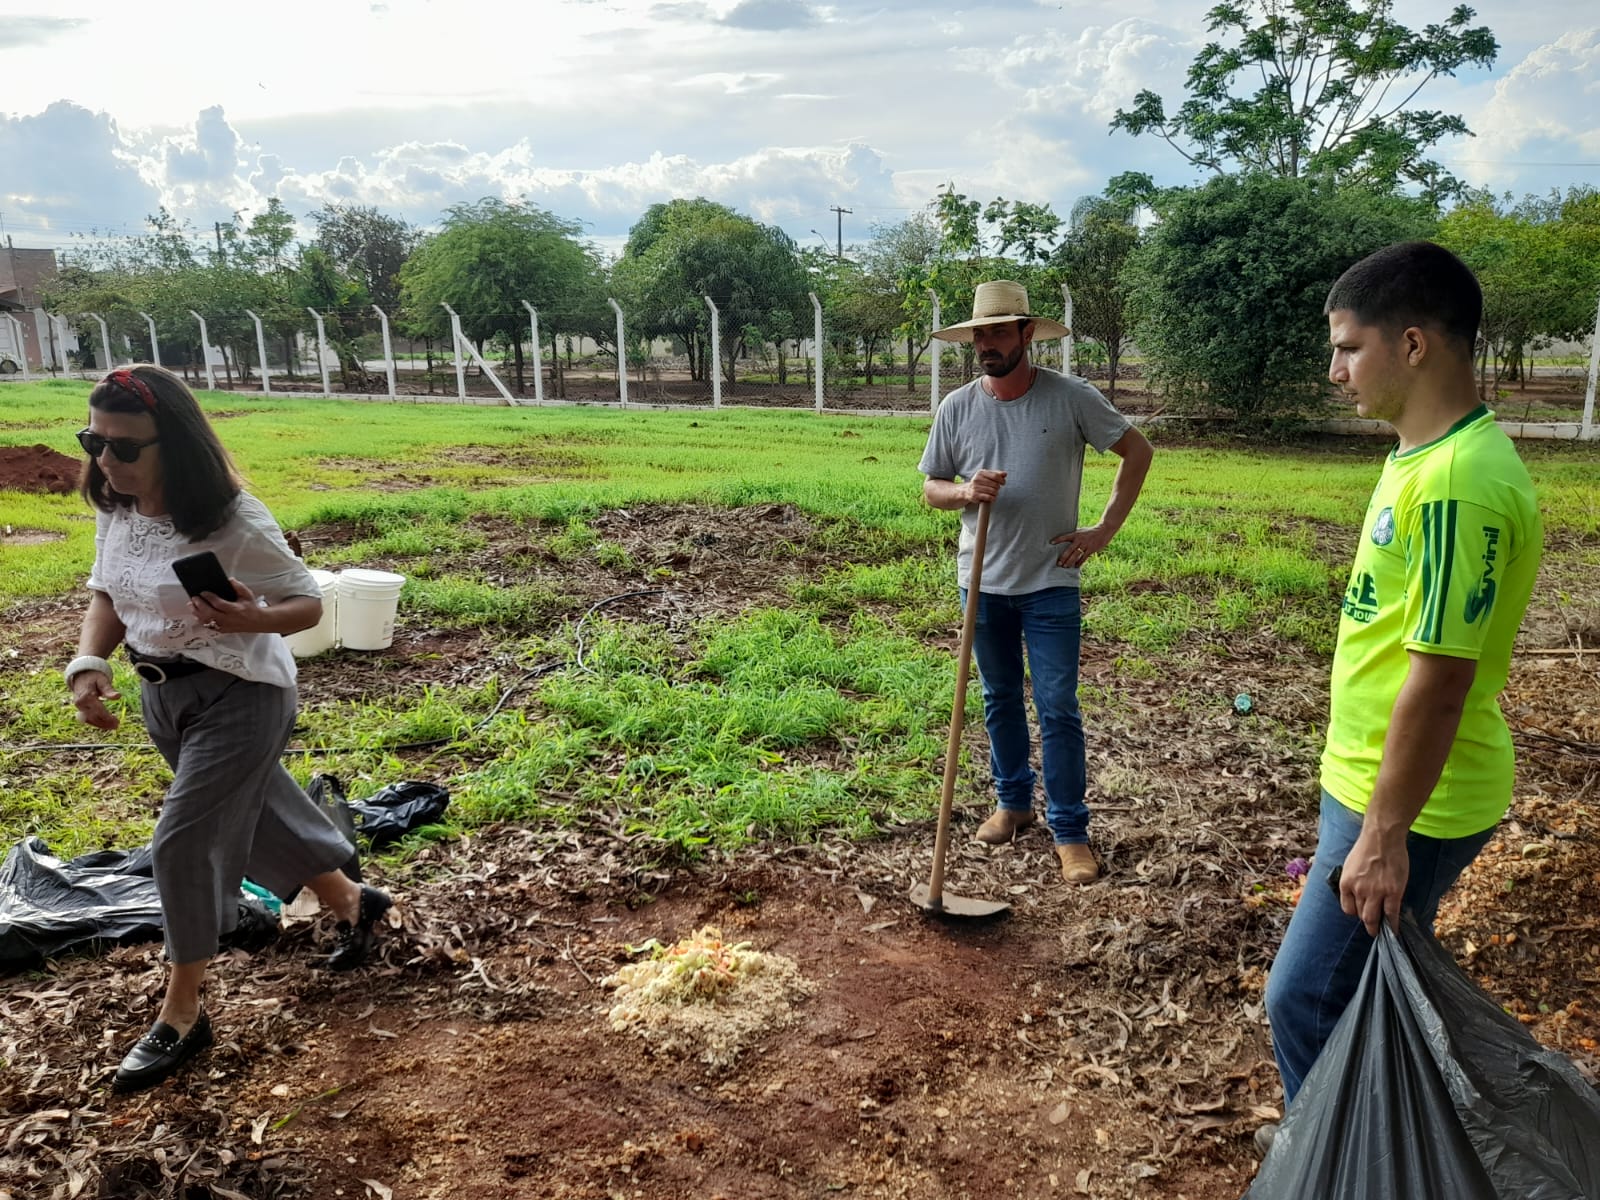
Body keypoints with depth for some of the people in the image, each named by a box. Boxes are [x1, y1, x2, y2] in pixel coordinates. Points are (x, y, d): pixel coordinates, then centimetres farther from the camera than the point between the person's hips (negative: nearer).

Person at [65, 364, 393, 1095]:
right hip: (161, 694, 7)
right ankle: (352, 903, 44)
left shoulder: (236, 525, -24)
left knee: (184, 843, -6)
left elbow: (308, 604, -15)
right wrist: (88, 664, -8)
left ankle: (181, 1015, 12)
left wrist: (251, 620, -36)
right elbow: (108, 595, 9)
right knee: (255, 817, 19)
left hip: (239, 697, -7)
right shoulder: (113, 512, -4)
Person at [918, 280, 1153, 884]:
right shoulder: (956, 408, -1)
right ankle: (1013, 801, 35)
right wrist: (965, 492, -17)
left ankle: (1070, 831, 11)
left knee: (1058, 710, -1)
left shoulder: (1072, 397, -9)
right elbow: (931, 488, 6)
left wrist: (1105, 529, -5)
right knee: (1000, 700, 16)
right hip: (983, 583, 3)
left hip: (1051, 584, -3)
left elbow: (1137, 450, 1)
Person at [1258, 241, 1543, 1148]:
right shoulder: (1425, 456, 8)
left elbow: (1439, 679, -25)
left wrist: (1383, 835, -20)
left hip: (1412, 805, -9)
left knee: (1307, 1000, 3)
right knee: (1362, 991, 22)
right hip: (1374, 782, 9)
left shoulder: (1459, 480, -24)